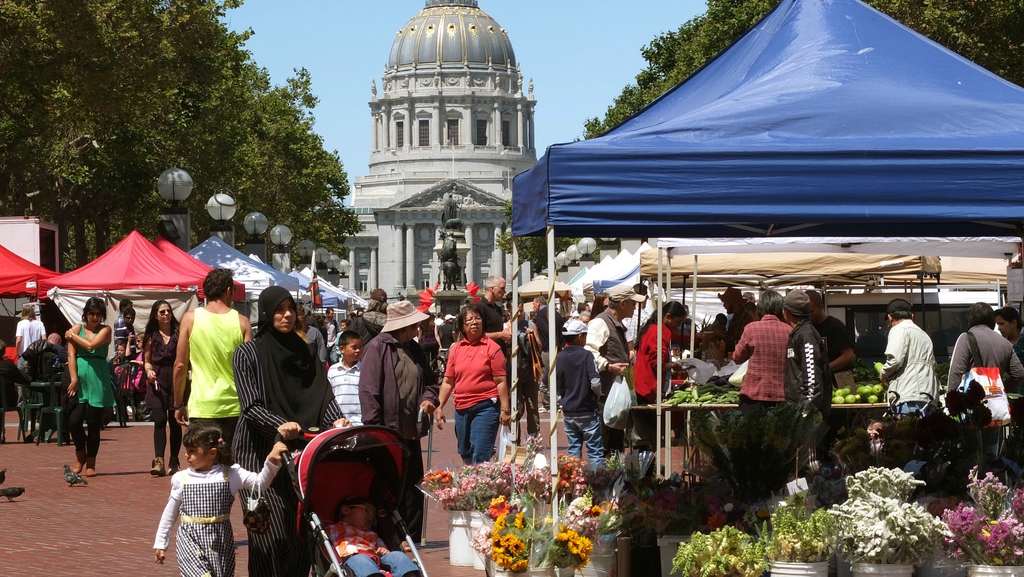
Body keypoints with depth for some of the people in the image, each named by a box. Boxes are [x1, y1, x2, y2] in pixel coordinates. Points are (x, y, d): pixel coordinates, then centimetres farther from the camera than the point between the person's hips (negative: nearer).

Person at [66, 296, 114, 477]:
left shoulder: (105, 330, 7)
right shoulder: (77, 328, 8)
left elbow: (91, 345, -11)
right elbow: (71, 355, -1)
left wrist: (73, 336, 2)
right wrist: (74, 379, -11)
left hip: (98, 379, -1)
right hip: (79, 377, 1)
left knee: (94, 423, 0)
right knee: (74, 420, -9)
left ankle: (90, 463, 11)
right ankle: (80, 454, 17)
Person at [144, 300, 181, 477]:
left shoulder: (179, 332, 3)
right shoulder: (151, 336, 9)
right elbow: (147, 361, 15)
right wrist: (148, 371, -5)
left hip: (176, 379, -1)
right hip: (157, 381, 1)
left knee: (174, 421, 3)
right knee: (159, 420, -8)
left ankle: (173, 462, 14)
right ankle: (159, 462, -11)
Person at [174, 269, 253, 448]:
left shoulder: (190, 319, 0)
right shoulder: (241, 322, 1)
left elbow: (180, 366, 1)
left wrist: (178, 405, 10)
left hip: (202, 407, -1)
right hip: (234, 407, 1)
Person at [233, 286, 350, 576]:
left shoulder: (306, 353, 12)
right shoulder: (248, 353, -2)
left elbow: (324, 395, 3)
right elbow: (250, 406, -11)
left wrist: (336, 420, -18)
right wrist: (279, 425, -29)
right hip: (260, 453, -4)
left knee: (303, 531, -1)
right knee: (272, 535, -10)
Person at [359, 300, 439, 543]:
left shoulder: (414, 349, 14)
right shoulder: (378, 348, -9)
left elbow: (430, 381, 26)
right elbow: (368, 391, -14)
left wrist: (429, 398, 3)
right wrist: (375, 429, -19)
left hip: (411, 432, 7)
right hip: (387, 432, -7)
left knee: (413, 489, 10)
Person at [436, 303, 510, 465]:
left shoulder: (492, 347, -3)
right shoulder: (456, 349, 10)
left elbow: (501, 381, -5)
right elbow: (448, 382, 12)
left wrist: (505, 409, -10)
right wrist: (439, 407, 7)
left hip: (485, 407, -5)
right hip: (461, 409, 5)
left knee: (480, 457, -10)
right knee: (465, 456, 13)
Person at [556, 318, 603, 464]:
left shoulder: (559, 358, 1)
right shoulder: (586, 355, -13)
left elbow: (555, 386, 3)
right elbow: (595, 382, -19)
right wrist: (597, 394, 1)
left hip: (568, 412, 5)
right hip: (587, 412, -4)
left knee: (573, 451, 12)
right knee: (595, 452, 1)